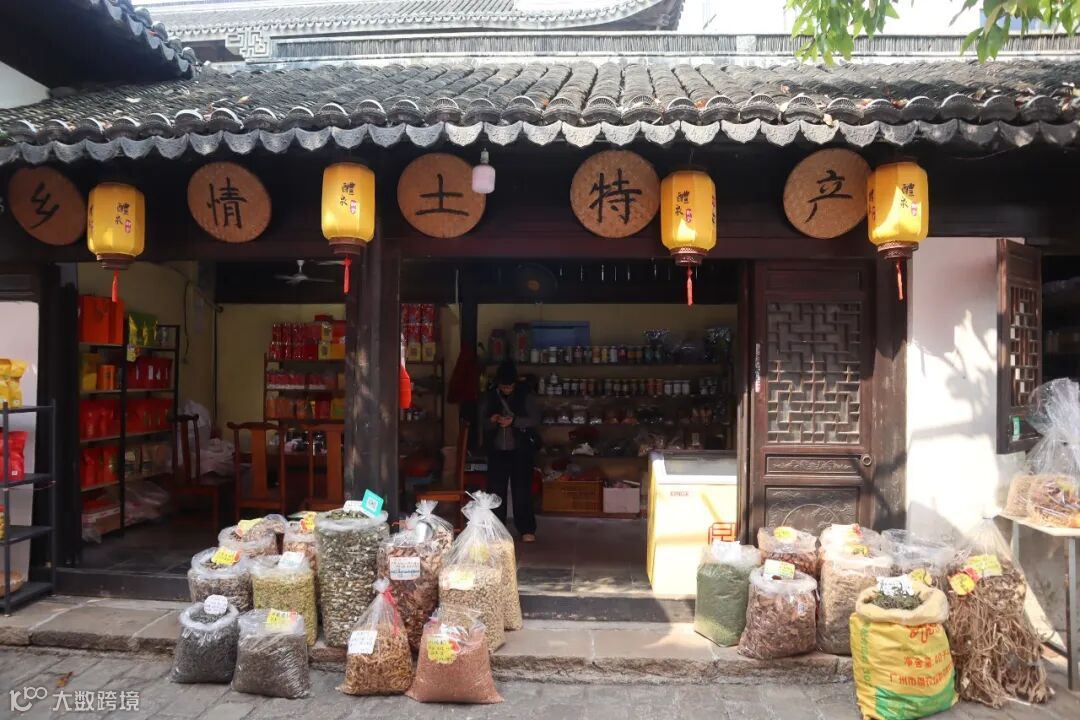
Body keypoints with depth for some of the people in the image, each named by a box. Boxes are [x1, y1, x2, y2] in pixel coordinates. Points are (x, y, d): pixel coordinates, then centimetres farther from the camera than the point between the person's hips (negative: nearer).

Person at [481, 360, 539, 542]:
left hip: (520, 451, -3)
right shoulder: (490, 397, 4)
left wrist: (514, 421, -22)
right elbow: (483, 422, 7)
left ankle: (527, 529, 5)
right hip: (497, 451, 3)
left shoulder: (525, 396, -5)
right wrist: (491, 421, -16)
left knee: (522, 490, -2)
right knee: (496, 490, 5)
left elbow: (536, 419, -10)